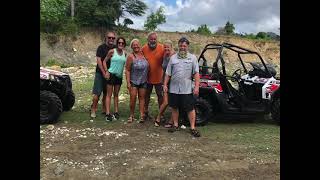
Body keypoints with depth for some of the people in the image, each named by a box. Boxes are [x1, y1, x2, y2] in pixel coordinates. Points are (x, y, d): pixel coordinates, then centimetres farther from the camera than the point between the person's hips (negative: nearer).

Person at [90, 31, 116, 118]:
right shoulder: (101, 47, -5)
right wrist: (104, 73, -15)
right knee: (97, 93, -5)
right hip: (100, 73, -4)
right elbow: (99, 60, -10)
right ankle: (93, 110, 7)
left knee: (107, 93, 11)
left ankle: (104, 109, 23)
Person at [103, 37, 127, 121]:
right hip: (111, 74, -5)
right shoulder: (112, 51, -6)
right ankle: (108, 114, -2)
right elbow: (104, 61, -3)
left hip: (119, 76, 5)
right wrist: (106, 71, -13)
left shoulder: (124, 53, 7)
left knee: (116, 94, 12)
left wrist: (122, 73, 10)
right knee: (109, 94, -2)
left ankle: (116, 112, 20)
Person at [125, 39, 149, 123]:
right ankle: (131, 115, 10)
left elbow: (147, 67, 15)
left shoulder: (143, 54, 6)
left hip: (143, 81, 4)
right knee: (133, 98, -5)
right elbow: (127, 70, -8)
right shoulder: (131, 56, -7)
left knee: (142, 97, 6)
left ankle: (142, 115, 9)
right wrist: (128, 83, -13)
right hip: (133, 81, -4)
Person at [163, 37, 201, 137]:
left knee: (190, 109, 0)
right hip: (174, 88, 3)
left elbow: (196, 73, -2)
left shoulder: (192, 58, 4)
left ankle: (192, 128, 9)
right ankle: (175, 125, 26)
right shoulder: (173, 57, 9)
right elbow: (168, 73, 10)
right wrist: (165, 85, 4)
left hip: (187, 89, -2)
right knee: (174, 107, 11)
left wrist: (197, 86, -10)